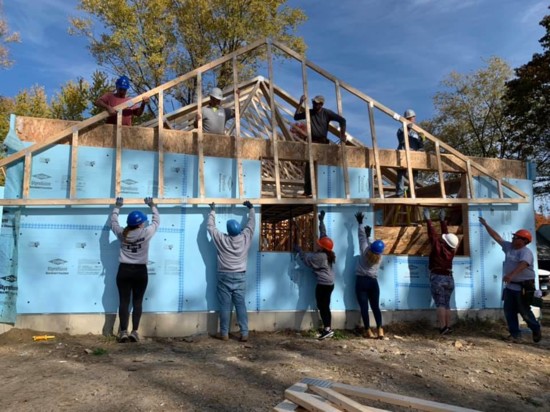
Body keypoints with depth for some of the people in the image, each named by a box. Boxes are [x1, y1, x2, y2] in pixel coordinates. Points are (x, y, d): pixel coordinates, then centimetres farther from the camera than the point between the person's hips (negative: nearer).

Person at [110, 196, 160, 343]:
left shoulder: (121, 233, -2)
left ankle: (123, 332, 3)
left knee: (124, 301, 5)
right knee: (137, 302, 5)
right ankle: (134, 332, 3)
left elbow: (113, 221, 17)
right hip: (140, 271, -2)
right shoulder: (146, 233, -9)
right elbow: (157, 220, 9)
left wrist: (117, 207, 31)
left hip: (124, 270, 2)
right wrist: (152, 206, 23)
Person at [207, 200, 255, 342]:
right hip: (240, 276, 1)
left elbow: (210, 227, 6)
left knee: (225, 306, 4)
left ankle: (224, 334, 11)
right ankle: (244, 334, 4)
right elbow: (251, 224, 11)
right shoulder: (245, 238, -4)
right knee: (241, 305, 3)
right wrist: (251, 209, 23)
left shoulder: (221, 239, -7)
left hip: (224, 276, -1)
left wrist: (212, 210, 16)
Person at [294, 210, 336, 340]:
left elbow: (307, 260, -10)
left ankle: (327, 329, -3)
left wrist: (299, 250, 2)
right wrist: (321, 221, 17)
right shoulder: (327, 253, 3)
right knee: (325, 306, 12)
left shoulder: (320, 256, -21)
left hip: (323, 284, -9)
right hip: (329, 283, 9)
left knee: (322, 306, -4)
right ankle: (328, 328, 16)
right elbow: (324, 235, 11)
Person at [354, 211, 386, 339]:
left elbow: (361, 237, 0)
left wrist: (360, 223, 10)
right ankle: (380, 330, -3)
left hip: (361, 281, -2)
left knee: (364, 307, 0)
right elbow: (373, 246, 18)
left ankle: (368, 331, 1)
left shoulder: (364, 251, -9)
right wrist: (369, 235, 29)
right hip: (373, 282, 3)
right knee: (376, 307, 8)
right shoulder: (379, 257, -1)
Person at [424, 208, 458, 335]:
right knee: (447, 304, 9)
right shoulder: (451, 250, 4)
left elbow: (432, 234, -6)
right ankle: (448, 327, 8)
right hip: (449, 278, 6)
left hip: (438, 278, -6)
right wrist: (442, 220, 23)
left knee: (440, 304, -7)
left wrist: (428, 219, 3)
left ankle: (443, 328, -12)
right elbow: (446, 234, 14)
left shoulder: (438, 247, -11)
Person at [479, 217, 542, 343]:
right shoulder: (509, 247, 4)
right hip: (510, 286, 8)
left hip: (523, 287, -7)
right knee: (509, 311, 7)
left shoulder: (526, 252, -19)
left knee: (525, 312, 6)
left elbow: (523, 264, -38)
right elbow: (496, 237, 10)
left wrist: (511, 275, -53)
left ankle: (536, 330, 31)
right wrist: (485, 225, 10)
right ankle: (515, 334, 16)